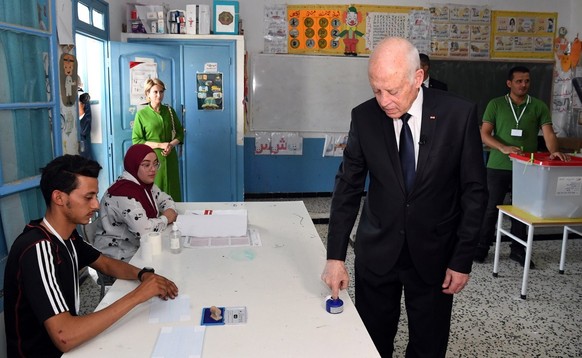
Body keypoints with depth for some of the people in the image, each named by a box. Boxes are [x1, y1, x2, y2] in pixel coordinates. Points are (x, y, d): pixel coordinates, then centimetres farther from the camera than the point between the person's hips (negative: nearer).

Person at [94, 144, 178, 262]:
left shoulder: (146, 184, 4)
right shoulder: (124, 193, -23)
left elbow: (165, 199, 19)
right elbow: (144, 230, -32)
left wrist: (170, 211, -3)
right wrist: (166, 218, -14)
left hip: (139, 247, 8)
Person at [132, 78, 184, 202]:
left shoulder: (170, 111, 8)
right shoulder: (141, 114, -2)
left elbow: (180, 133, 11)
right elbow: (136, 141, -4)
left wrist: (171, 145, -9)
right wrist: (160, 145, -14)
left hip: (170, 158, 3)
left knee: (172, 192, 3)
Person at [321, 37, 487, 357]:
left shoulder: (459, 114, -11)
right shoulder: (364, 117, -7)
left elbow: (474, 191, -5)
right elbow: (348, 187, -4)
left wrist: (463, 259, -6)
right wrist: (335, 256, -9)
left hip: (433, 254, 0)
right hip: (376, 252, 1)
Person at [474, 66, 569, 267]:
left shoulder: (539, 107, 5)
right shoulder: (496, 104, 1)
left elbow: (548, 133, -4)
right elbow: (484, 134, -5)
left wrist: (554, 151, -25)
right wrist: (503, 148, -22)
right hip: (498, 166, -2)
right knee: (491, 208, 6)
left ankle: (518, 250, 25)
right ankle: (482, 247, 19)